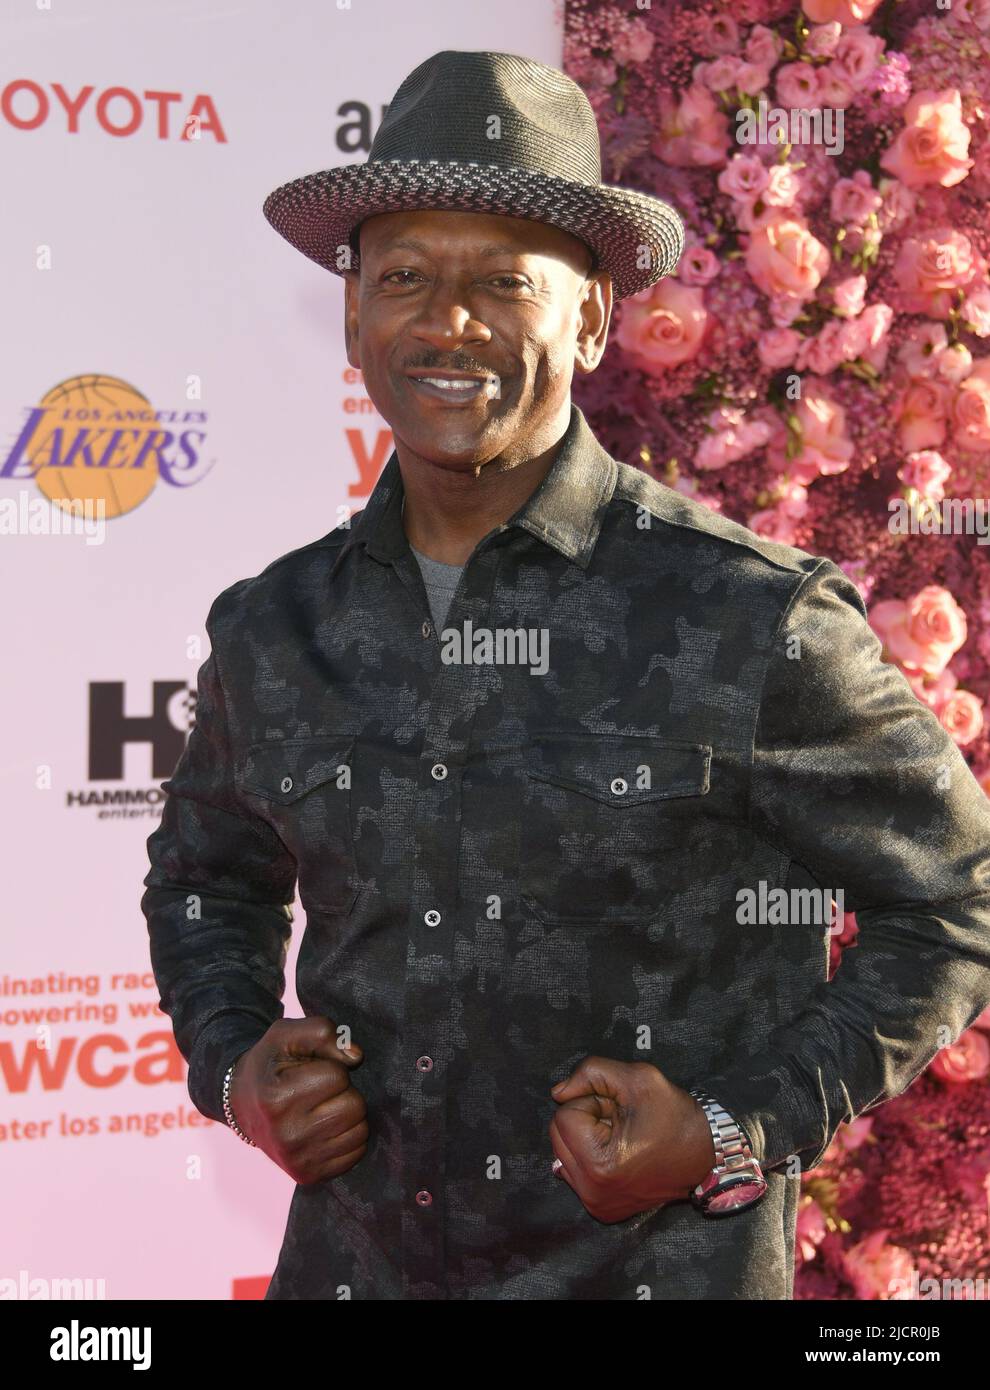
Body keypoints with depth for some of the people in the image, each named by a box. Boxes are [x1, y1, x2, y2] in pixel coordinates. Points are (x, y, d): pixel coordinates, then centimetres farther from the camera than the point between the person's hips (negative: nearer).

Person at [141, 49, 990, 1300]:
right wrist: (235, 1072, 0)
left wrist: (738, 1139, -13)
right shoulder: (274, 632, 0)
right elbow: (206, 876, 18)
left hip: (661, 1267, -4)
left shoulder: (751, 620, -14)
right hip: (351, 1260, 4)